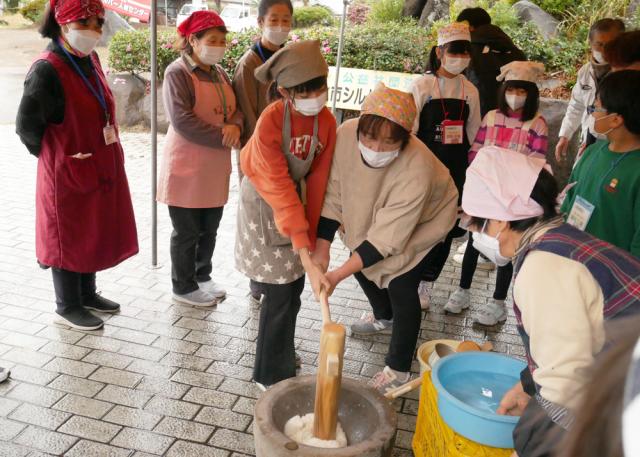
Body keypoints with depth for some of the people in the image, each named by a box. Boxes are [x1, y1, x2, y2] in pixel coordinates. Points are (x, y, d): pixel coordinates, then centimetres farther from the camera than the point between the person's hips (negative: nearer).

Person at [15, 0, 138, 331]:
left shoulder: (90, 60, 4)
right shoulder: (47, 69, -19)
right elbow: (26, 126, -14)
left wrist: (109, 156, 12)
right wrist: (62, 159, -3)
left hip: (100, 168, 8)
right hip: (68, 174, -7)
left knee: (94, 231, 18)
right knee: (69, 237, 7)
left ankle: (87, 294, 36)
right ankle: (66, 307, 24)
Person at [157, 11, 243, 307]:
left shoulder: (219, 73, 12)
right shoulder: (178, 73, -13)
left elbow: (237, 108, 10)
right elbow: (182, 121, -22)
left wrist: (235, 125, -15)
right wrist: (224, 137, -18)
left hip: (215, 167, 7)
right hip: (187, 167, -7)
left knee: (209, 229, 16)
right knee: (187, 232, 5)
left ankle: (202, 277, 34)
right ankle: (184, 288, 20)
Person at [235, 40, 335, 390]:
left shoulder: (326, 121, -10)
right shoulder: (270, 122, -28)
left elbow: (318, 179, -4)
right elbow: (279, 189, -31)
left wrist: (310, 235, -5)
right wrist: (305, 254, -34)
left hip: (296, 200, 6)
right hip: (264, 204, -6)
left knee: (293, 286, 13)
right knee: (280, 290, -4)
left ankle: (280, 352, 37)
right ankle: (271, 374, 14)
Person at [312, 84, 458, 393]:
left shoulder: (416, 170, -43)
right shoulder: (346, 135, -32)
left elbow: (387, 239, -38)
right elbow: (333, 195, -21)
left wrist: (337, 275, -41)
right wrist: (322, 250, -27)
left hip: (425, 217, -5)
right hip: (373, 212, 6)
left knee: (401, 286, -11)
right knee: (360, 261, 16)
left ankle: (398, 370, 9)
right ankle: (383, 316, 48)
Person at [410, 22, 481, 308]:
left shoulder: (470, 91, 6)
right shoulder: (422, 86, -5)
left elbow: (472, 135, 12)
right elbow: (408, 129, -6)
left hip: (456, 170, 4)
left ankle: (425, 282, 22)